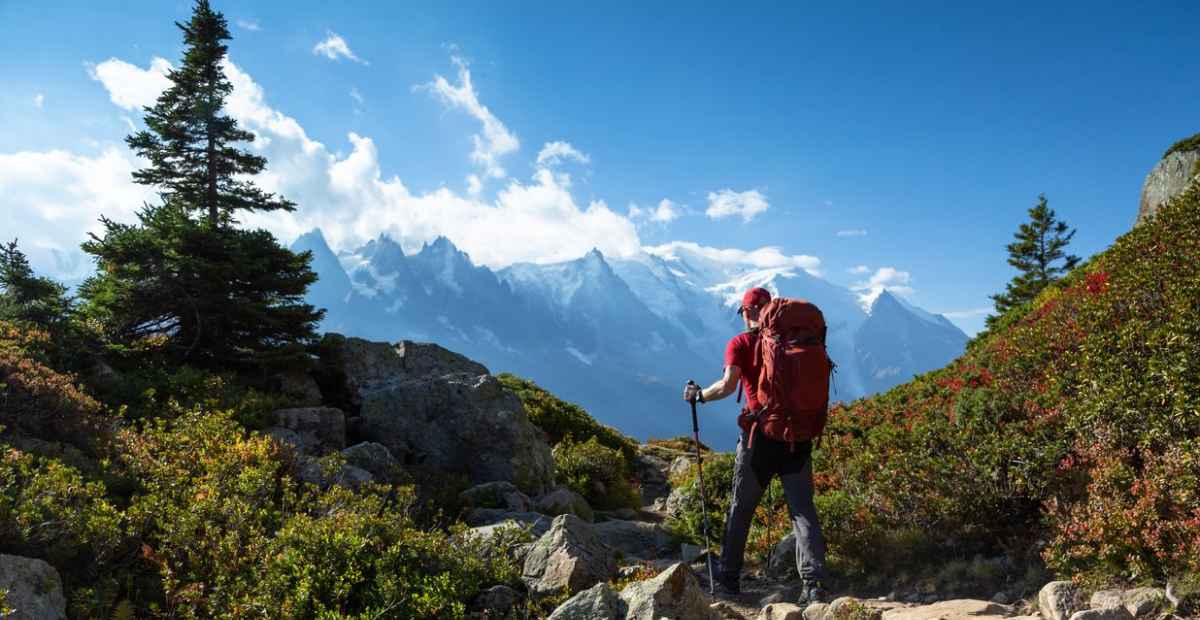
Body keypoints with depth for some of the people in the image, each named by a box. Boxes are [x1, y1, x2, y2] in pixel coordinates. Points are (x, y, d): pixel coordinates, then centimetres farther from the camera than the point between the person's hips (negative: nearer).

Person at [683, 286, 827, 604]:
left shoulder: (740, 344, -3)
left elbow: (728, 385, -16)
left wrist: (699, 395, 0)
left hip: (760, 435, -2)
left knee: (741, 509, 11)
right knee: (803, 509, 5)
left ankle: (729, 579, 19)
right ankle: (813, 582, -4)